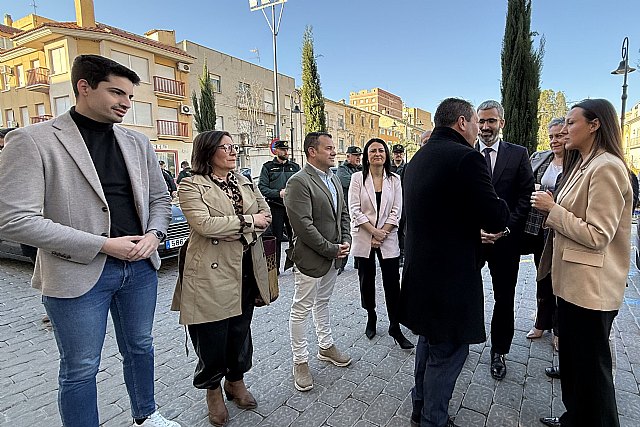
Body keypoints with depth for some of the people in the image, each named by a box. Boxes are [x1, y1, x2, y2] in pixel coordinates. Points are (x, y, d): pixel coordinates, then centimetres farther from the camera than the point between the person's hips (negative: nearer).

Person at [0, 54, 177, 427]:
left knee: (140, 348, 21)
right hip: (79, 273, -5)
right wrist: (103, 245, -18)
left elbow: (160, 197, 13)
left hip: (141, 266, 6)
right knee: (81, 368, 11)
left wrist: (154, 235, -7)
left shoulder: (138, 142, 6)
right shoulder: (32, 140, -9)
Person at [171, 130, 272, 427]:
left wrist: (237, 232, -11)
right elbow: (205, 224, -22)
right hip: (213, 273, -5)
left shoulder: (244, 181, 12)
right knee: (212, 335, 8)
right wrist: (249, 221, -15)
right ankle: (213, 390, 34)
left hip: (246, 270, 6)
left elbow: (266, 214, 6)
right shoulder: (192, 186, -8)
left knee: (241, 330, 18)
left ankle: (236, 380, 41)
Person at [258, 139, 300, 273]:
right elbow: (262, 188, -4)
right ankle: (275, 267, 15)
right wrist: (279, 193, -16)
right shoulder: (268, 167, 4)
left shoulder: (295, 167, 14)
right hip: (275, 207, -2)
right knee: (276, 238, 4)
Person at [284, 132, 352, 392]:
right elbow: (303, 225, -23)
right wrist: (331, 250, -17)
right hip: (310, 257, -8)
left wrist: (345, 241, 1)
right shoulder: (299, 182, -18)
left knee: (322, 302, 23)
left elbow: (343, 212, 16)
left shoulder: (334, 179, 10)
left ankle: (326, 347, 39)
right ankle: (300, 362, 21)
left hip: (334, 255, 8)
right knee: (301, 309, 6)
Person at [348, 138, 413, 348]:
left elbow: (396, 212, 0)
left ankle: (395, 327, 12)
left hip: (388, 239, 1)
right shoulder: (358, 178, -1)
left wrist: (382, 234, -9)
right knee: (367, 281, 10)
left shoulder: (394, 179, 4)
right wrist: (373, 231, -13)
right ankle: (371, 319, 30)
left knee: (392, 284, 0)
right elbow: (354, 210, -7)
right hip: (364, 238, 0)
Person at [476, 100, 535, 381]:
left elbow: (525, 197, -2)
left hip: (506, 239, 0)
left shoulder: (518, 154, 2)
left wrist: (505, 228, -13)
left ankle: (499, 352, 29)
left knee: (504, 299, 11)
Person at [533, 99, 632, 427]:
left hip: (590, 287, -10)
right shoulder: (581, 165, 14)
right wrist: (551, 209, 6)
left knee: (590, 364, 6)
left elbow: (597, 236, -21)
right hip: (572, 280, 10)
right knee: (571, 357, 21)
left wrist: (552, 209, -17)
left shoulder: (606, 168, -17)